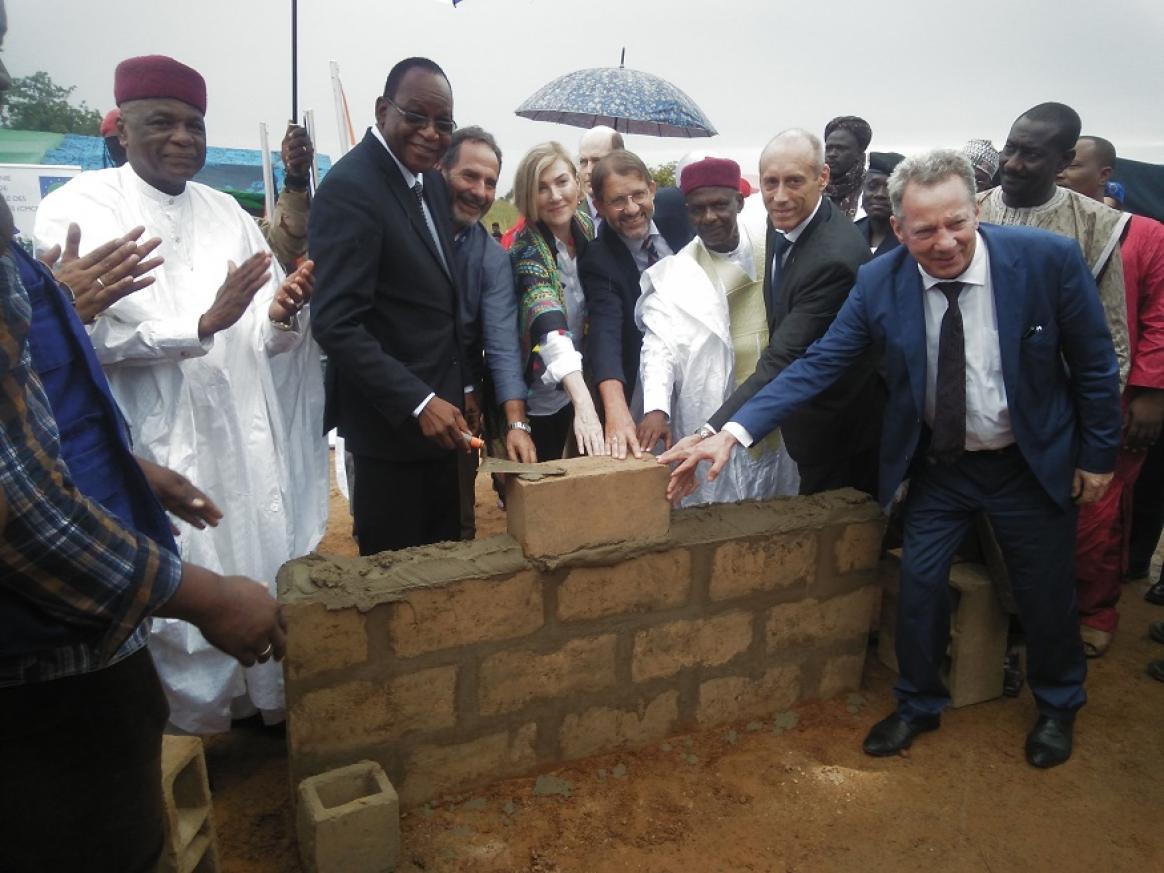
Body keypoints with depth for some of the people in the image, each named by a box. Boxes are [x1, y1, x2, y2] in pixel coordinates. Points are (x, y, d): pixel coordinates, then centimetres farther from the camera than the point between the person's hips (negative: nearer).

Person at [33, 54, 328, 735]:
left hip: (247, 441, 5)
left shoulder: (227, 212, 9)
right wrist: (206, 322, -25)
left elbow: (268, 338, 5)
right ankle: (194, 719, 26)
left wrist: (282, 314, -18)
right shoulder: (79, 207, -3)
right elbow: (88, 330, -14)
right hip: (160, 447, -4)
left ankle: (270, 699, 34)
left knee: (262, 573, 13)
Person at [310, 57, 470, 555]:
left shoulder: (426, 179, 9)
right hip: (392, 419, -8)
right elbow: (336, 323, -23)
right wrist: (418, 402, -25)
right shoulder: (350, 188, -18)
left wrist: (459, 388, 14)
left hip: (438, 409, 8)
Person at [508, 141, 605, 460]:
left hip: (581, 385, 5)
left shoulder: (589, 229, -4)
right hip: (540, 396, -5)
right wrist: (583, 403, -50)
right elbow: (550, 327, -37)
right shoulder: (526, 249, -21)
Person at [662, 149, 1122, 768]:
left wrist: (1097, 456, -2)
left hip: (1033, 463, -1)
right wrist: (733, 433, -30)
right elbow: (817, 365, -18)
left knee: (1046, 592, 14)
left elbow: (1094, 364, -8)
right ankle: (919, 704, 33)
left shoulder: (1050, 259, -21)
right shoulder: (879, 282, -17)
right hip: (938, 463, 1)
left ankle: (1058, 706, 44)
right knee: (918, 583, 5)